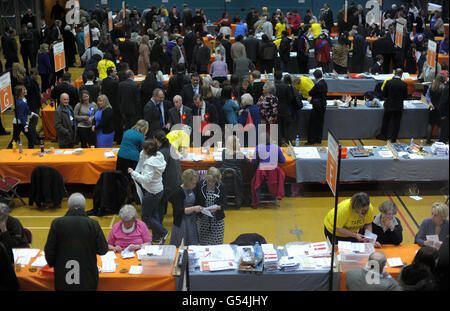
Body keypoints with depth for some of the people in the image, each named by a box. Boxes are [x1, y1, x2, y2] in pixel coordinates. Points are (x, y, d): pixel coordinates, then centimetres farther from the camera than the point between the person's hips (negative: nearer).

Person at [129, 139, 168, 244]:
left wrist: (133, 172, -33)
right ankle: (156, 236, 34)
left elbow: (147, 179, -38)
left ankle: (163, 232, 12)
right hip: (159, 189, 9)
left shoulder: (150, 163, -28)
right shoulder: (159, 156, -3)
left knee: (145, 216, 7)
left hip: (152, 193, -9)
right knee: (154, 213, 23)